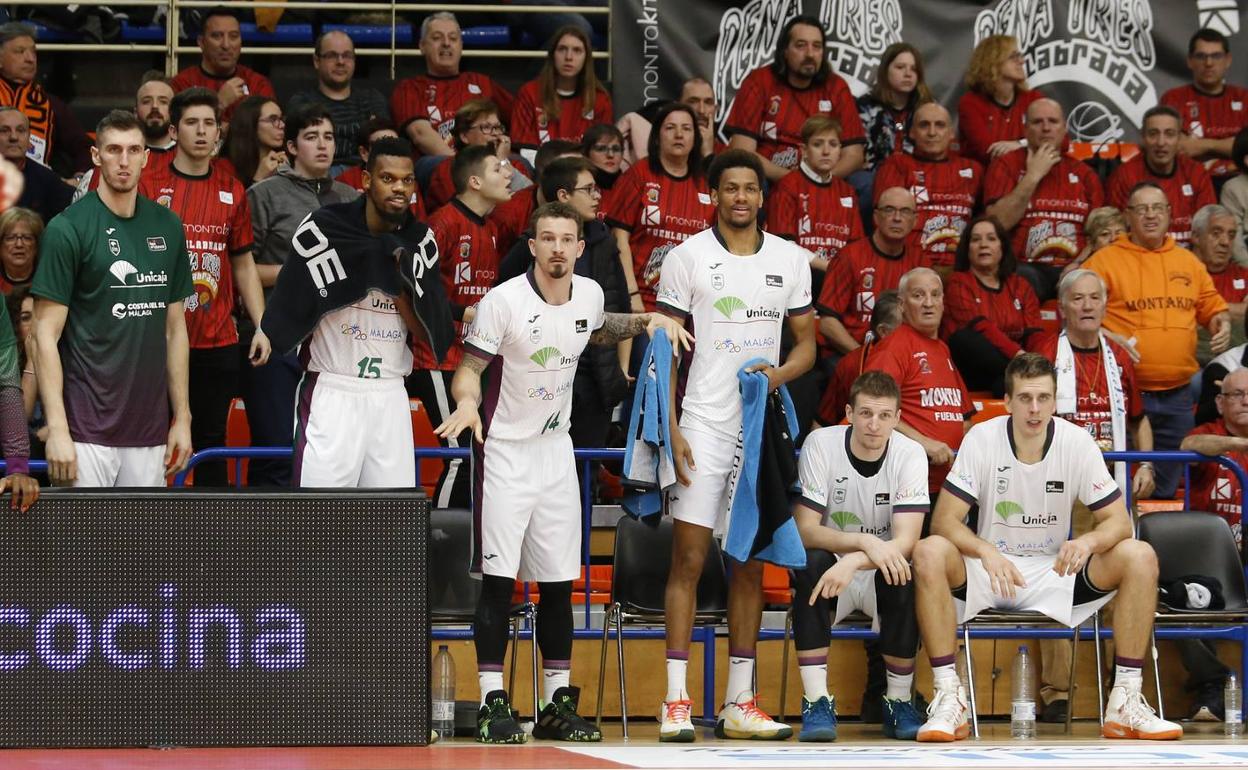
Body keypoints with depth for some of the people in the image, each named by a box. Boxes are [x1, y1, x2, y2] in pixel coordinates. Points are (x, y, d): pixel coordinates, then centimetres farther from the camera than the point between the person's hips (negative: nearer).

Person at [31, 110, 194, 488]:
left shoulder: (167, 227, 10)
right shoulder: (68, 229, -6)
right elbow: (46, 335, -8)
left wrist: (182, 417, 10)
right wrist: (57, 429, -16)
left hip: (149, 428, 5)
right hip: (87, 430, -5)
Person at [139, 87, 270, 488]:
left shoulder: (232, 191, 9)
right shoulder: (150, 184, -2)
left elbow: (243, 263, 14)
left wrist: (261, 326, 6)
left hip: (218, 343, 3)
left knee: (211, 442, 8)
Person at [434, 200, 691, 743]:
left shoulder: (589, 293, 2)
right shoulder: (504, 301, -15)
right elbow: (469, 367, -12)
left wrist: (646, 322, 10)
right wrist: (466, 402, -33)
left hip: (556, 449, 5)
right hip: (504, 449, -5)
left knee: (559, 581, 7)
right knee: (498, 578, -8)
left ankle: (558, 703, 13)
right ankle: (493, 703, -4)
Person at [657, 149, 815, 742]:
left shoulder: (790, 259, 9)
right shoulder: (686, 257, 0)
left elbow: (806, 343, 15)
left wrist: (781, 372, -8)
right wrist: (670, 428, -10)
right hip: (703, 424, -4)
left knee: (750, 564, 6)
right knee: (689, 557, -8)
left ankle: (739, 704, 11)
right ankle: (676, 702, -8)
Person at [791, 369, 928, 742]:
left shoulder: (910, 454, -12)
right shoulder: (820, 445, -12)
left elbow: (906, 540, -21)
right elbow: (804, 529, -17)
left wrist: (853, 563, -38)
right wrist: (865, 541, -34)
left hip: (881, 571, 0)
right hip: (833, 570, 0)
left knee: (902, 576, -34)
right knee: (810, 563, -33)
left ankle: (899, 703, -15)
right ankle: (817, 702, -29)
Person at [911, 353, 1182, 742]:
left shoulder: (1077, 442, -8)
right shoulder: (981, 439, -12)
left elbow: (1118, 521, -6)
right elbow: (944, 520, -15)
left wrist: (1087, 542, -31)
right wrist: (987, 553, -36)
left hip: (1056, 571, 1)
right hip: (990, 570, -1)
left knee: (1140, 557, -23)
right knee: (929, 553, -32)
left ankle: (1126, 701, -18)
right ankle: (949, 698, -28)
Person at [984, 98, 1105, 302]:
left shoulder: (1083, 173, 18)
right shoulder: (1006, 165, 10)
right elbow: (996, 223, -5)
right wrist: (1033, 176, -5)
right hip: (1026, 266, -2)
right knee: (1024, 279, -38)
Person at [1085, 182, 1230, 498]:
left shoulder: (1189, 262, 15)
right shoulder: (1104, 261, 0)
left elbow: (1212, 306, 23)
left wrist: (1221, 324, 1)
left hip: (1177, 397, 5)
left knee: (1166, 489, 11)